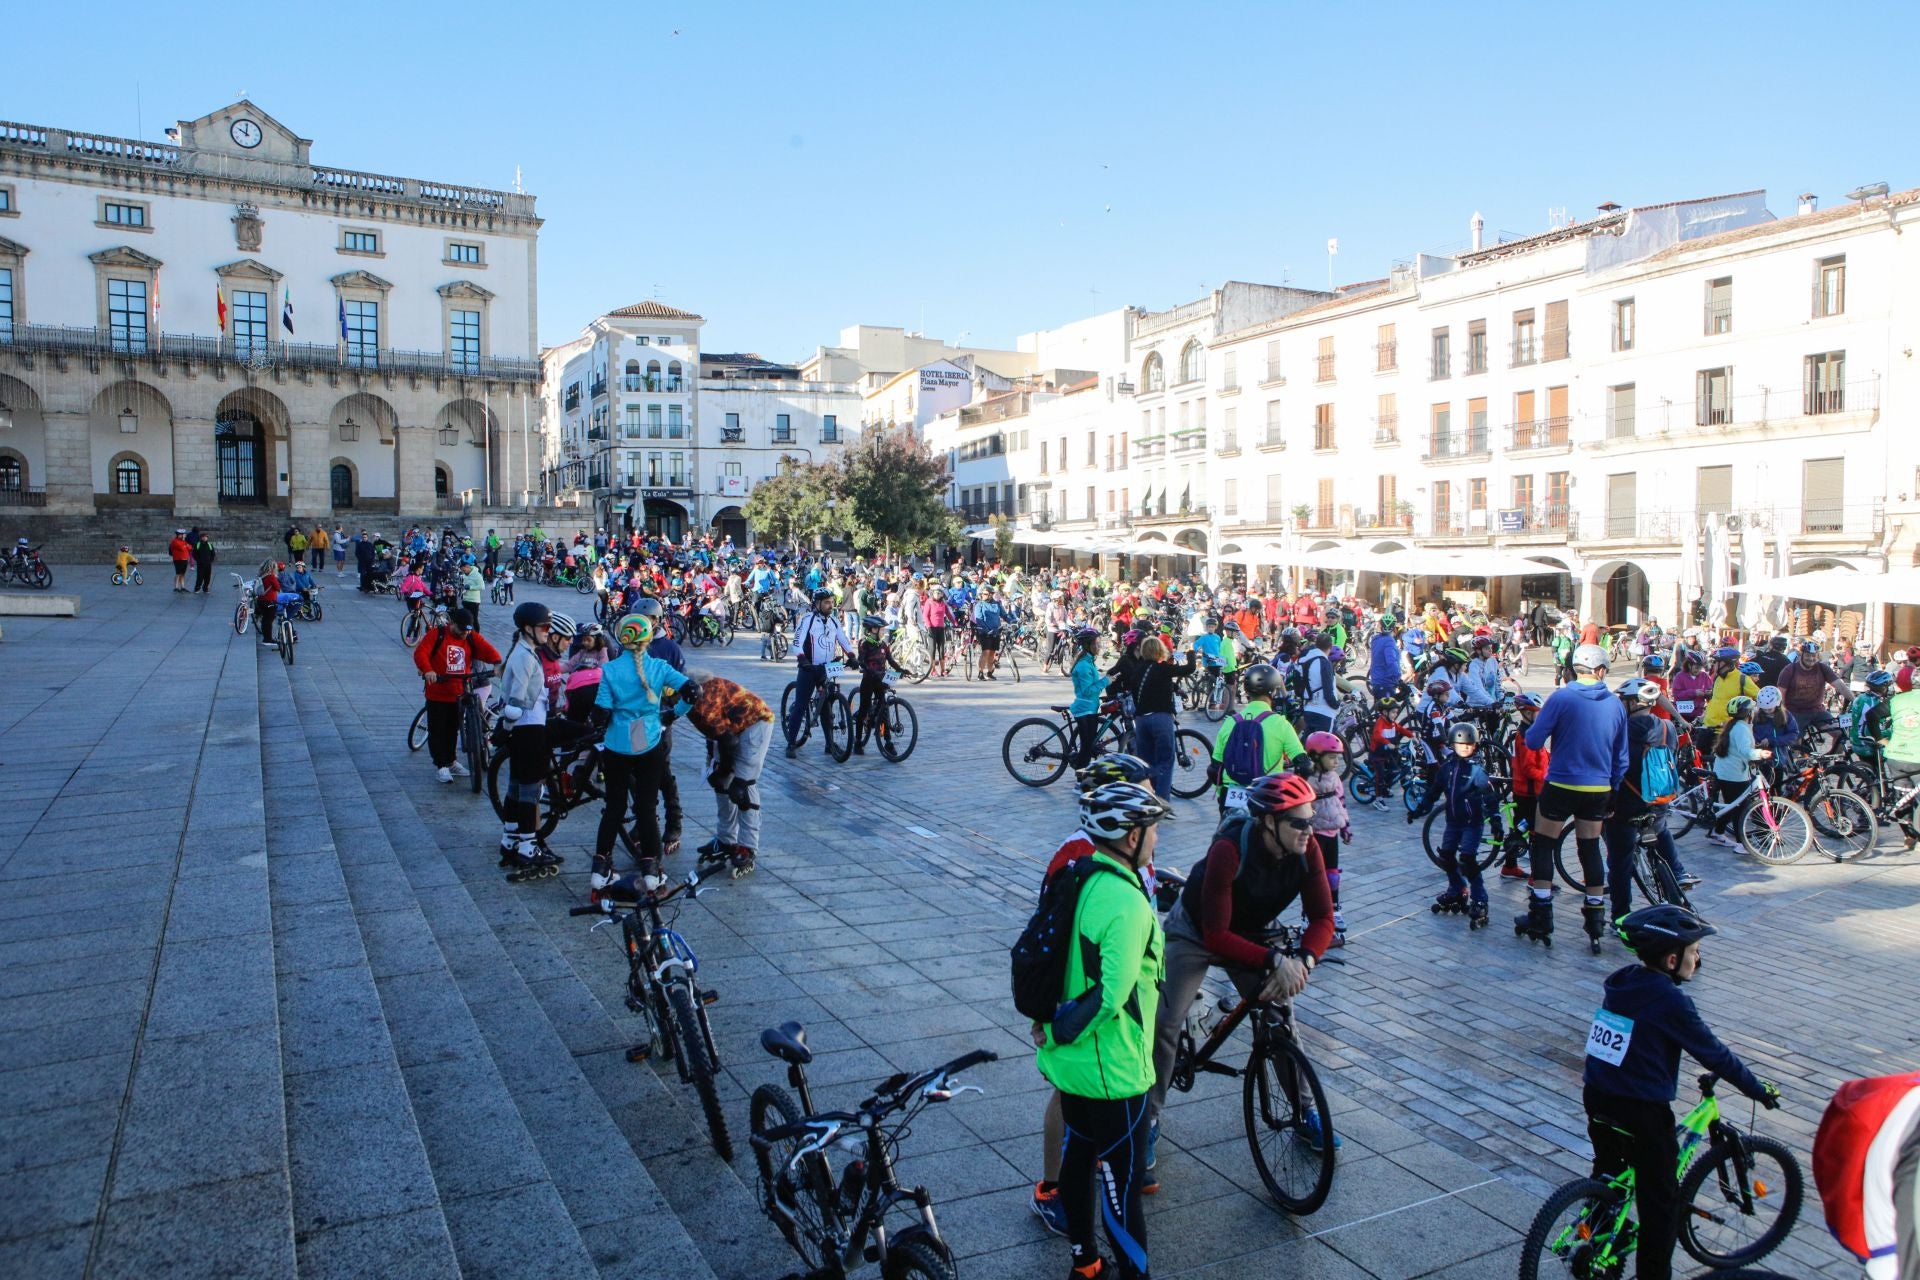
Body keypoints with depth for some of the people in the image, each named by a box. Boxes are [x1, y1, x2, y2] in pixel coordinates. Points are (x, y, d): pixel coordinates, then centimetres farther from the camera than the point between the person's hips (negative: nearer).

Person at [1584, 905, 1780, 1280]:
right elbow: (1713, 1053, -10)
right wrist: (1758, 1089, 4)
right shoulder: (1669, 1000, -18)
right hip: (1642, 1110, -7)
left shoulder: (1620, 982, 4)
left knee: (1608, 1174, 27)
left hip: (1596, 1097, 7)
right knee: (1660, 1199, 11)